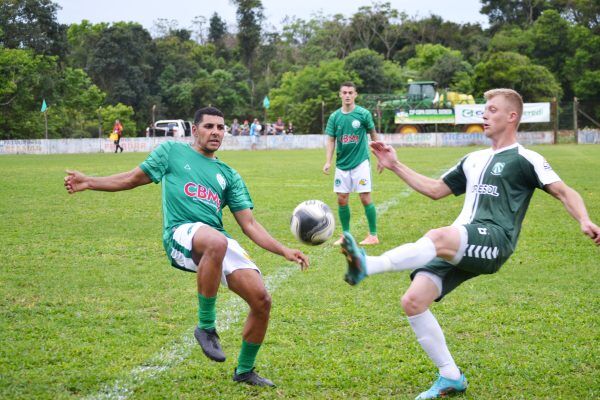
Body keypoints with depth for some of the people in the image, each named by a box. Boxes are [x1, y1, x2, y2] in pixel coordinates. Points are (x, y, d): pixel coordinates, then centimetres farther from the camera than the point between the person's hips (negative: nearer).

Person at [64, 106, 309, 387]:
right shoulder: (172, 151, 17)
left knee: (262, 302, -10)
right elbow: (133, 179, 23)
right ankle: (206, 326, -23)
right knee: (217, 242, -42)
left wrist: (284, 251, 9)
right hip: (181, 233, -5)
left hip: (220, 241, 5)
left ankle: (244, 371, 18)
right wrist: (88, 182, 13)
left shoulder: (228, 175, 23)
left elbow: (249, 225, 19)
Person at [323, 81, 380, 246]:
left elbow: (373, 134, 6)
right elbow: (331, 140, 6)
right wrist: (328, 162, -5)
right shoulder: (334, 117, 3)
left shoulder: (363, 114, -5)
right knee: (342, 200, 4)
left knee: (365, 198, -7)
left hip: (360, 162, -3)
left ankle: (373, 235, 2)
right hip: (342, 164, 4)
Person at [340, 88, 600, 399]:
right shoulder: (474, 160, 29)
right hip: (458, 245, 7)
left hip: (494, 240, -7)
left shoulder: (524, 159, 7)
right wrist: (395, 167, 31)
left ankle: (367, 266, -52)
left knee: (437, 237, -38)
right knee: (413, 301, -10)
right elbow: (435, 190, 36)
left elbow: (563, 192, -4)